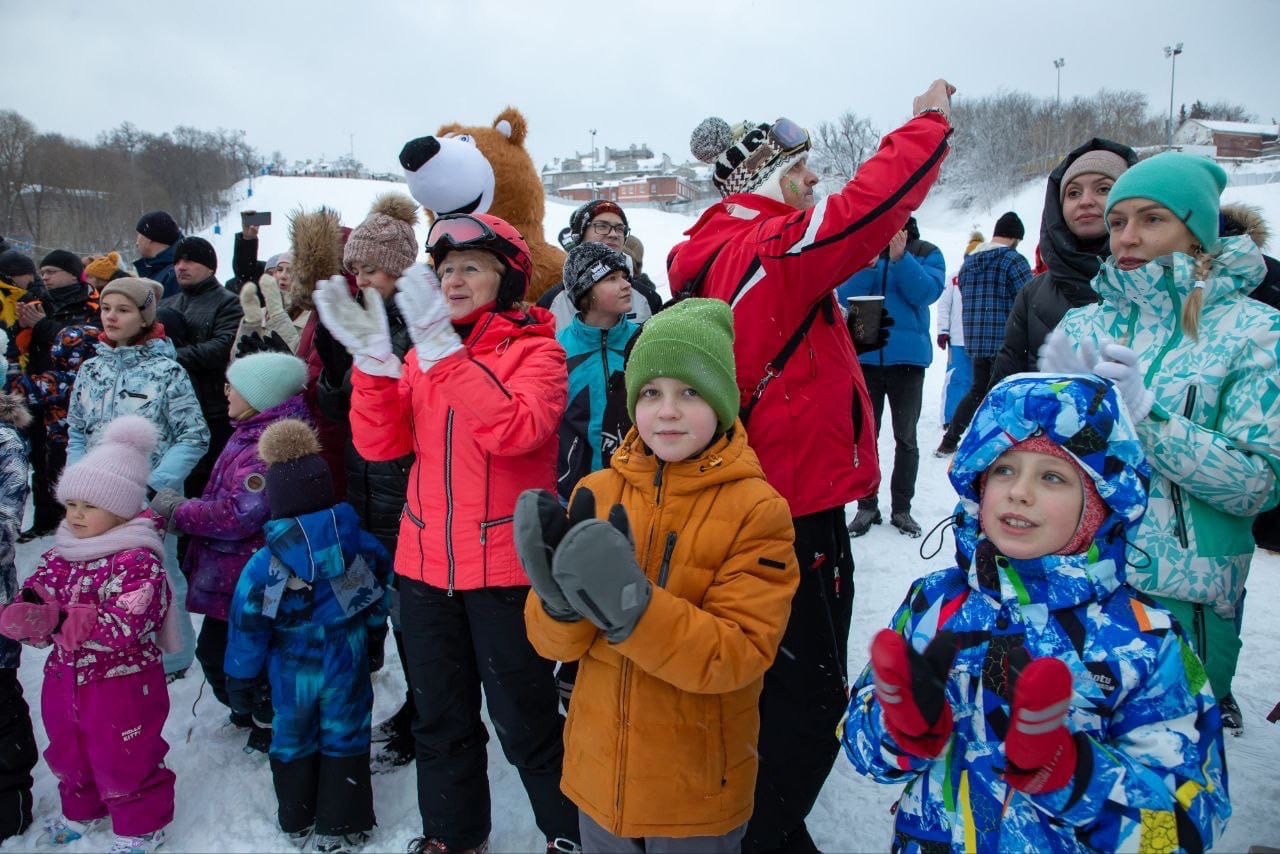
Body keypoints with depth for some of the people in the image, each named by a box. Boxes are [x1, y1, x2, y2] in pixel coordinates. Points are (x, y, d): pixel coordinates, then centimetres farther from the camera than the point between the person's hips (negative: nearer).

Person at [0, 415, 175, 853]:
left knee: (124, 762, 8)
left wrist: (59, 619, -36)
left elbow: (125, 626, -32)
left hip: (122, 685, -8)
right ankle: (82, 811, 51)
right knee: (69, 754, 27)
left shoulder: (138, 561, -23)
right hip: (65, 679, 8)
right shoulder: (60, 556, 2)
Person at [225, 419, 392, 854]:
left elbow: (247, 630, -10)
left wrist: (241, 682, 3)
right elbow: (383, 599, 1)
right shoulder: (360, 544, -13)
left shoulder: (263, 566, -18)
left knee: (292, 741, 19)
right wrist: (368, 629, 20)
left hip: (291, 675, -1)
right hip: (347, 668, 1)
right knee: (344, 741, 14)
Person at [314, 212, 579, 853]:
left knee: (523, 721, 5)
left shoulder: (535, 349, -5)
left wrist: (443, 349, -28)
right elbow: (380, 444, -1)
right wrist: (373, 359, -14)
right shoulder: (424, 351, 10)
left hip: (504, 566, -5)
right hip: (426, 563, 5)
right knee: (439, 715, 18)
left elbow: (515, 430, -25)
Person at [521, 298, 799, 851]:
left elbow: (740, 655, -21)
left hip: (698, 791, -3)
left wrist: (631, 605, -33)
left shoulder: (757, 510, -14)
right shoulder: (598, 492, -4)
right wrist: (561, 597, -26)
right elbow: (553, 641, -4)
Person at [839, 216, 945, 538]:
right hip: (863, 357, 1)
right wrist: (868, 263, -20)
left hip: (908, 357, 0)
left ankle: (902, 508, 19)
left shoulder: (926, 253, 3)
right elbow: (845, 296, -7)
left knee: (906, 438, 8)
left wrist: (900, 258, -21)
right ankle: (866, 506, 17)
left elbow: (928, 293, -13)